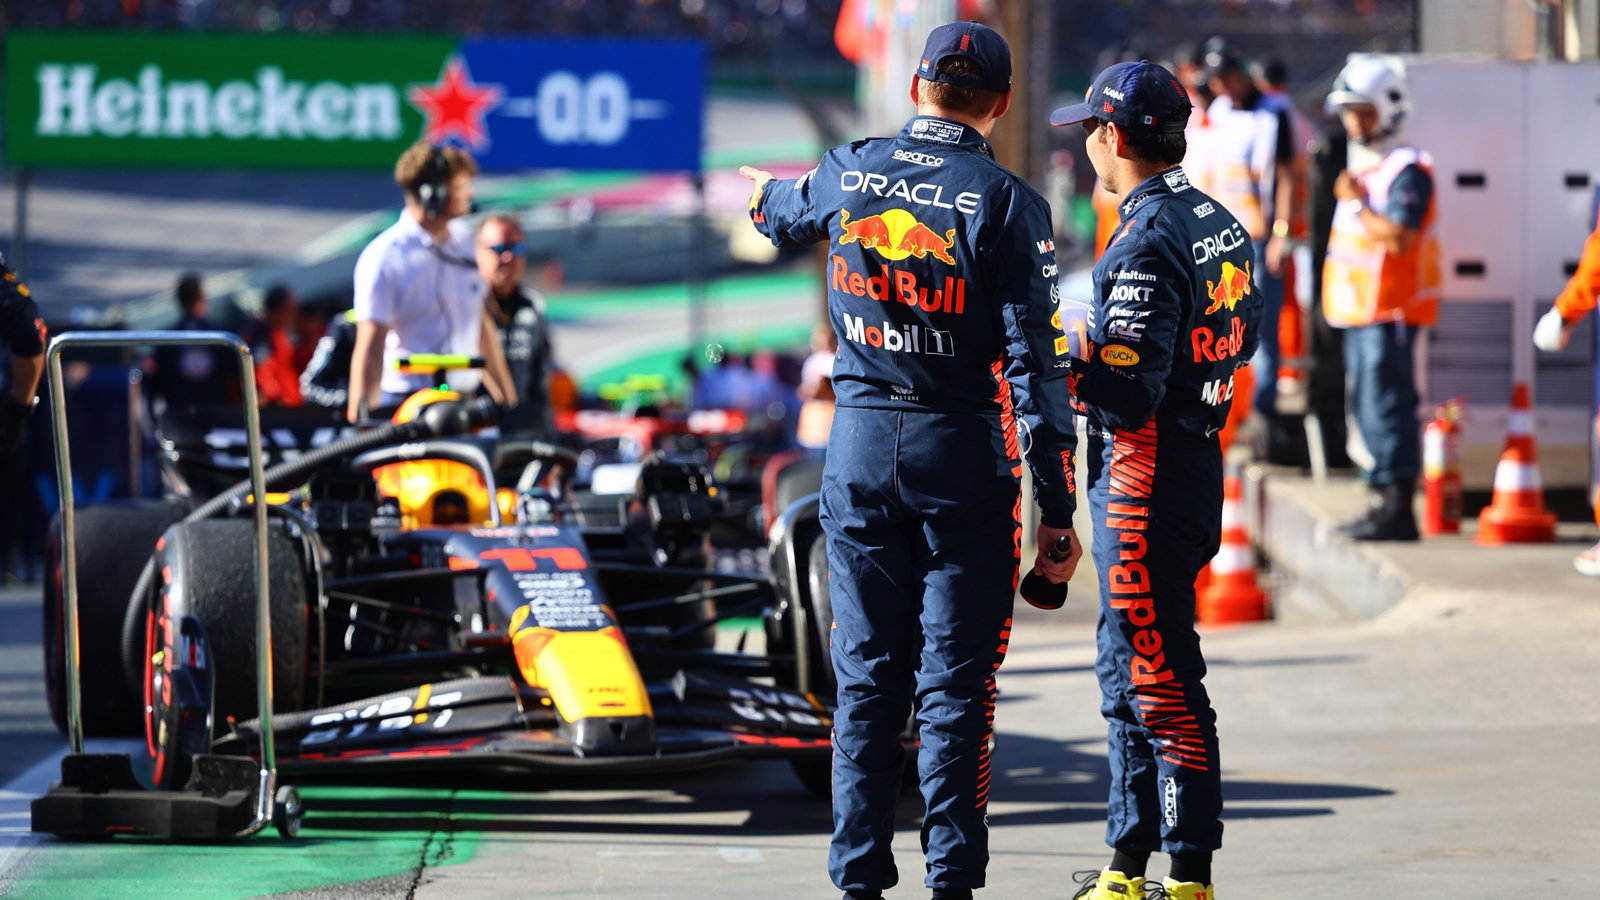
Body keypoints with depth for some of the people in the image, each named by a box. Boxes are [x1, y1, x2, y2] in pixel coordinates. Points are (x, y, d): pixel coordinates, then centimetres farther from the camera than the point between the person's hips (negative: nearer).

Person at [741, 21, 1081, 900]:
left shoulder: (848, 173, 4)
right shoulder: (1005, 201, -8)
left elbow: (782, 216, 29)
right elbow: (1035, 360, -12)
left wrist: (765, 192, 55)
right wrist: (1056, 508, -10)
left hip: (859, 448, 3)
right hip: (964, 458, -3)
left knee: (866, 676, 9)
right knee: (955, 684, 1)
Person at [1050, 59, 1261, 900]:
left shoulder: (1146, 247, -20)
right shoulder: (1222, 224, 9)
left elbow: (1131, 393, -25)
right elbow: (1244, 334, 23)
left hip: (1145, 478, -10)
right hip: (1198, 463, 10)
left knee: (1160, 676, -6)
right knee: (1127, 671, 18)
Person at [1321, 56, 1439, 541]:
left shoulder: (1406, 171, -14)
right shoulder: (1361, 166, 18)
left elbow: (1399, 238, -24)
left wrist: (1356, 203, -18)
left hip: (1390, 312, -10)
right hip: (1360, 311, 10)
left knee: (1388, 406, -11)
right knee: (1368, 407, 13)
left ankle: (1398, 507, -11)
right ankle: (1384, 500, 20)